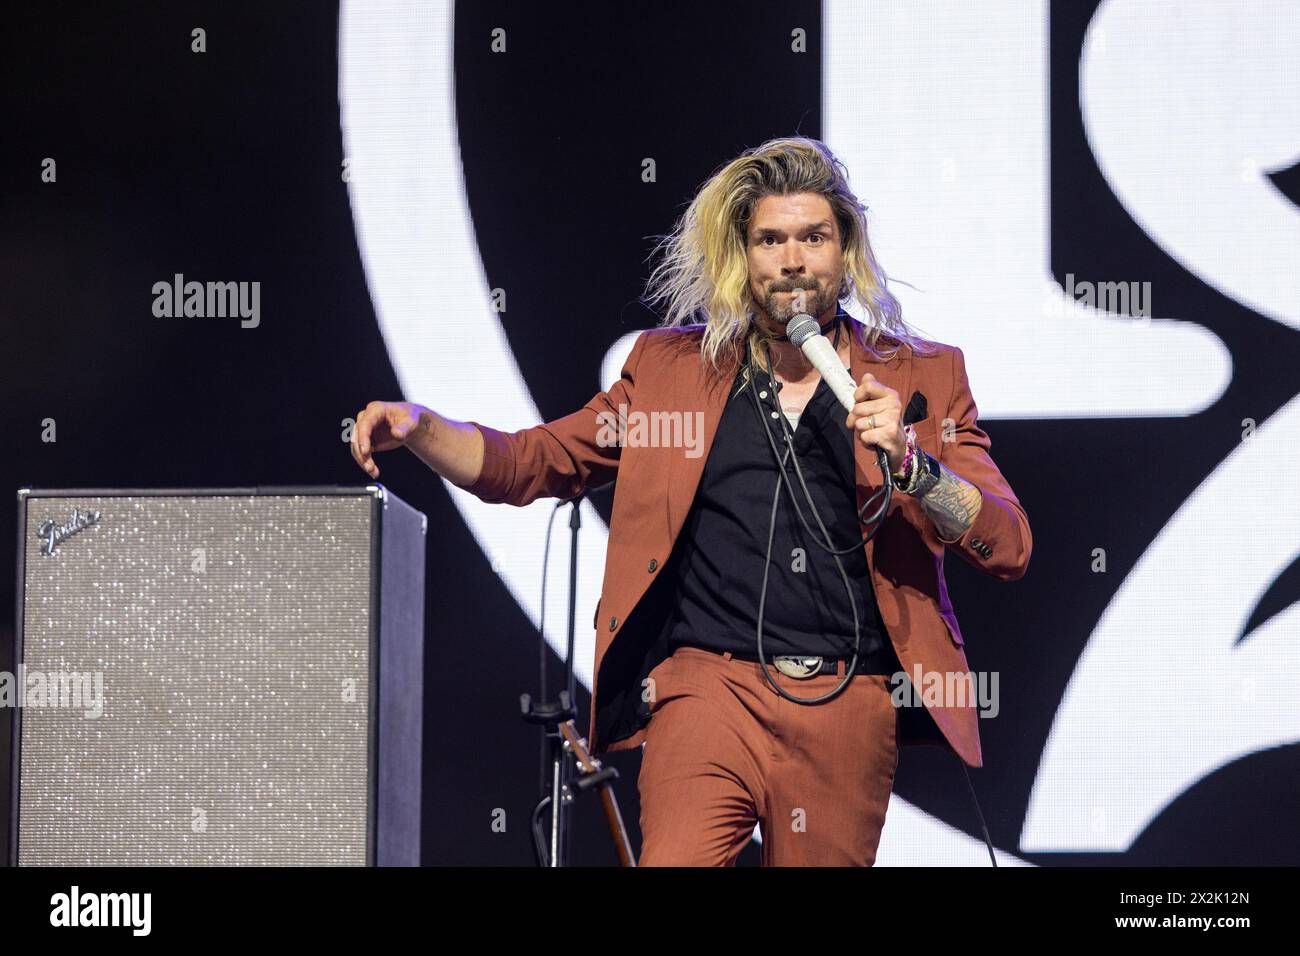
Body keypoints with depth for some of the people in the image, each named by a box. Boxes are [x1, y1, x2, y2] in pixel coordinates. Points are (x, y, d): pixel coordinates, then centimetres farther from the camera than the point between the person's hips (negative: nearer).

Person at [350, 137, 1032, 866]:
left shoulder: (923, 377, 10)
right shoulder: (673, 366, 13)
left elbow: (1010, 548, 4)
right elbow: (528, 465, 13)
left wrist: (910, 461, -13)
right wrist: (418, 426, -5)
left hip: (851, 708, 1)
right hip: (709, 689, -1)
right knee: (675, 857, -21)